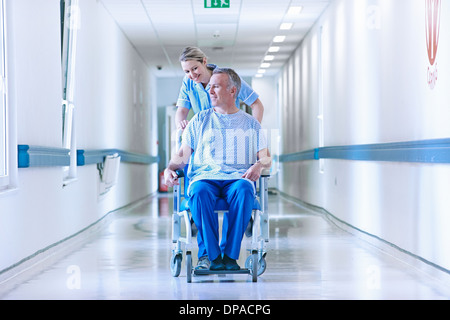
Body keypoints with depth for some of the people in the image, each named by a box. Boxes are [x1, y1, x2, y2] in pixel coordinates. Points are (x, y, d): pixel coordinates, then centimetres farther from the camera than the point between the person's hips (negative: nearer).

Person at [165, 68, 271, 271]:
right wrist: (170, 168, -5)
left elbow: (266, 158, 15)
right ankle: (213, 256, -32)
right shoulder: (200, 120, 21)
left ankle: (230, 255, -33)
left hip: (238, 178, 0)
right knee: (199, 191, -38)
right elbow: (183, 154, 16)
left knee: (244, 190, -38)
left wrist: (259, 165, -9)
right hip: (205, 177, 0)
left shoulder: (250, 123, 20)